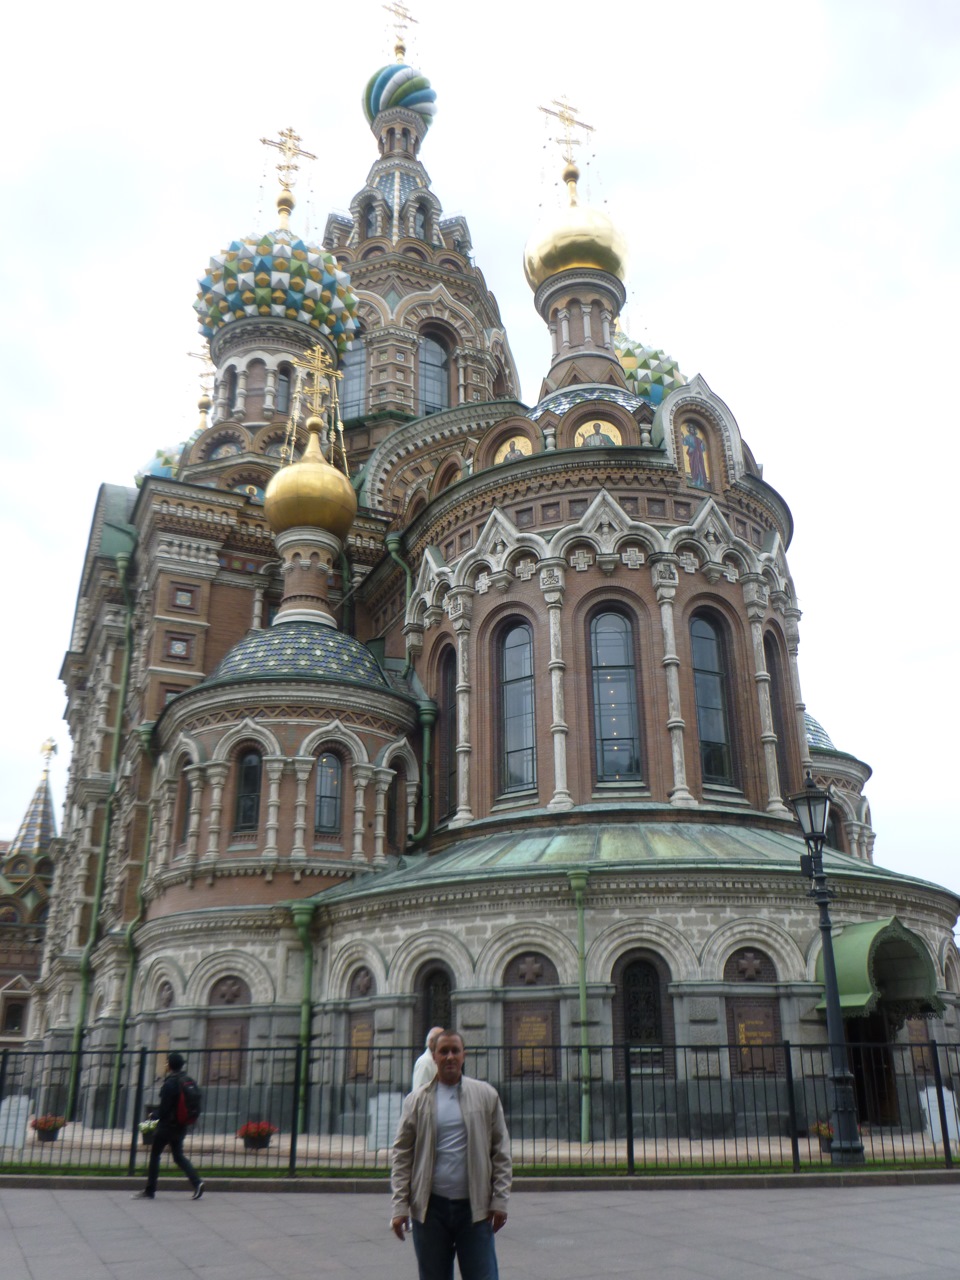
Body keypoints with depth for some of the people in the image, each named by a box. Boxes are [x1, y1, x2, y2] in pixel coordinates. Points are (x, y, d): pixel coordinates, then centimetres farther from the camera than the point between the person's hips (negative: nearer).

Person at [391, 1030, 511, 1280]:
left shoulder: (486, 1095, 4)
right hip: (430, 1206, 1)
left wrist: (500, 1200, -2)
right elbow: (402, 1156, 2)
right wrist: (400, 1206, -3)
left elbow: (501, 1151, 4)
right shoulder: (416, 1100, 3)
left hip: (475, 1206, 0)